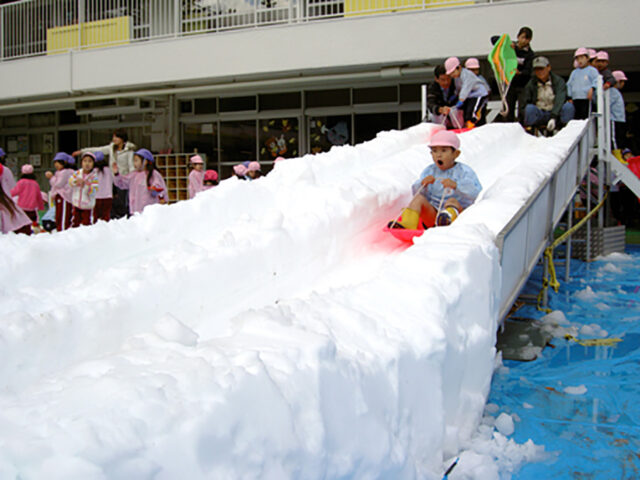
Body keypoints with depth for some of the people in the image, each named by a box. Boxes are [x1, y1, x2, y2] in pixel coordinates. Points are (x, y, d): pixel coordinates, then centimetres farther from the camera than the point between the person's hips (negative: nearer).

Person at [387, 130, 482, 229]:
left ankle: (448, 218, -67)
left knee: (452, 201, -32)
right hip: (432, 213, 4)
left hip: (458, 211, -3)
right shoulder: (429, 171, 13)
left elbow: (477, 194, -16)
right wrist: (422, 185, -17)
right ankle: (408, 224, -44)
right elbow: (416, 193, 6)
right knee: (419, 198, -19)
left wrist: (456, 185, -31)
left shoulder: (465, 171, 0)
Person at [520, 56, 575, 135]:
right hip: (538, 115, 0)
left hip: (556, 114, 0)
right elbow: (523, 102, -9)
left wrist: (553, 118, -37)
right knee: (529, 108, -30)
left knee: (568, 106, -29)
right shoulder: (531, 84, -2)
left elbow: (559, 101, -20)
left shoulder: (558, 81, -6)